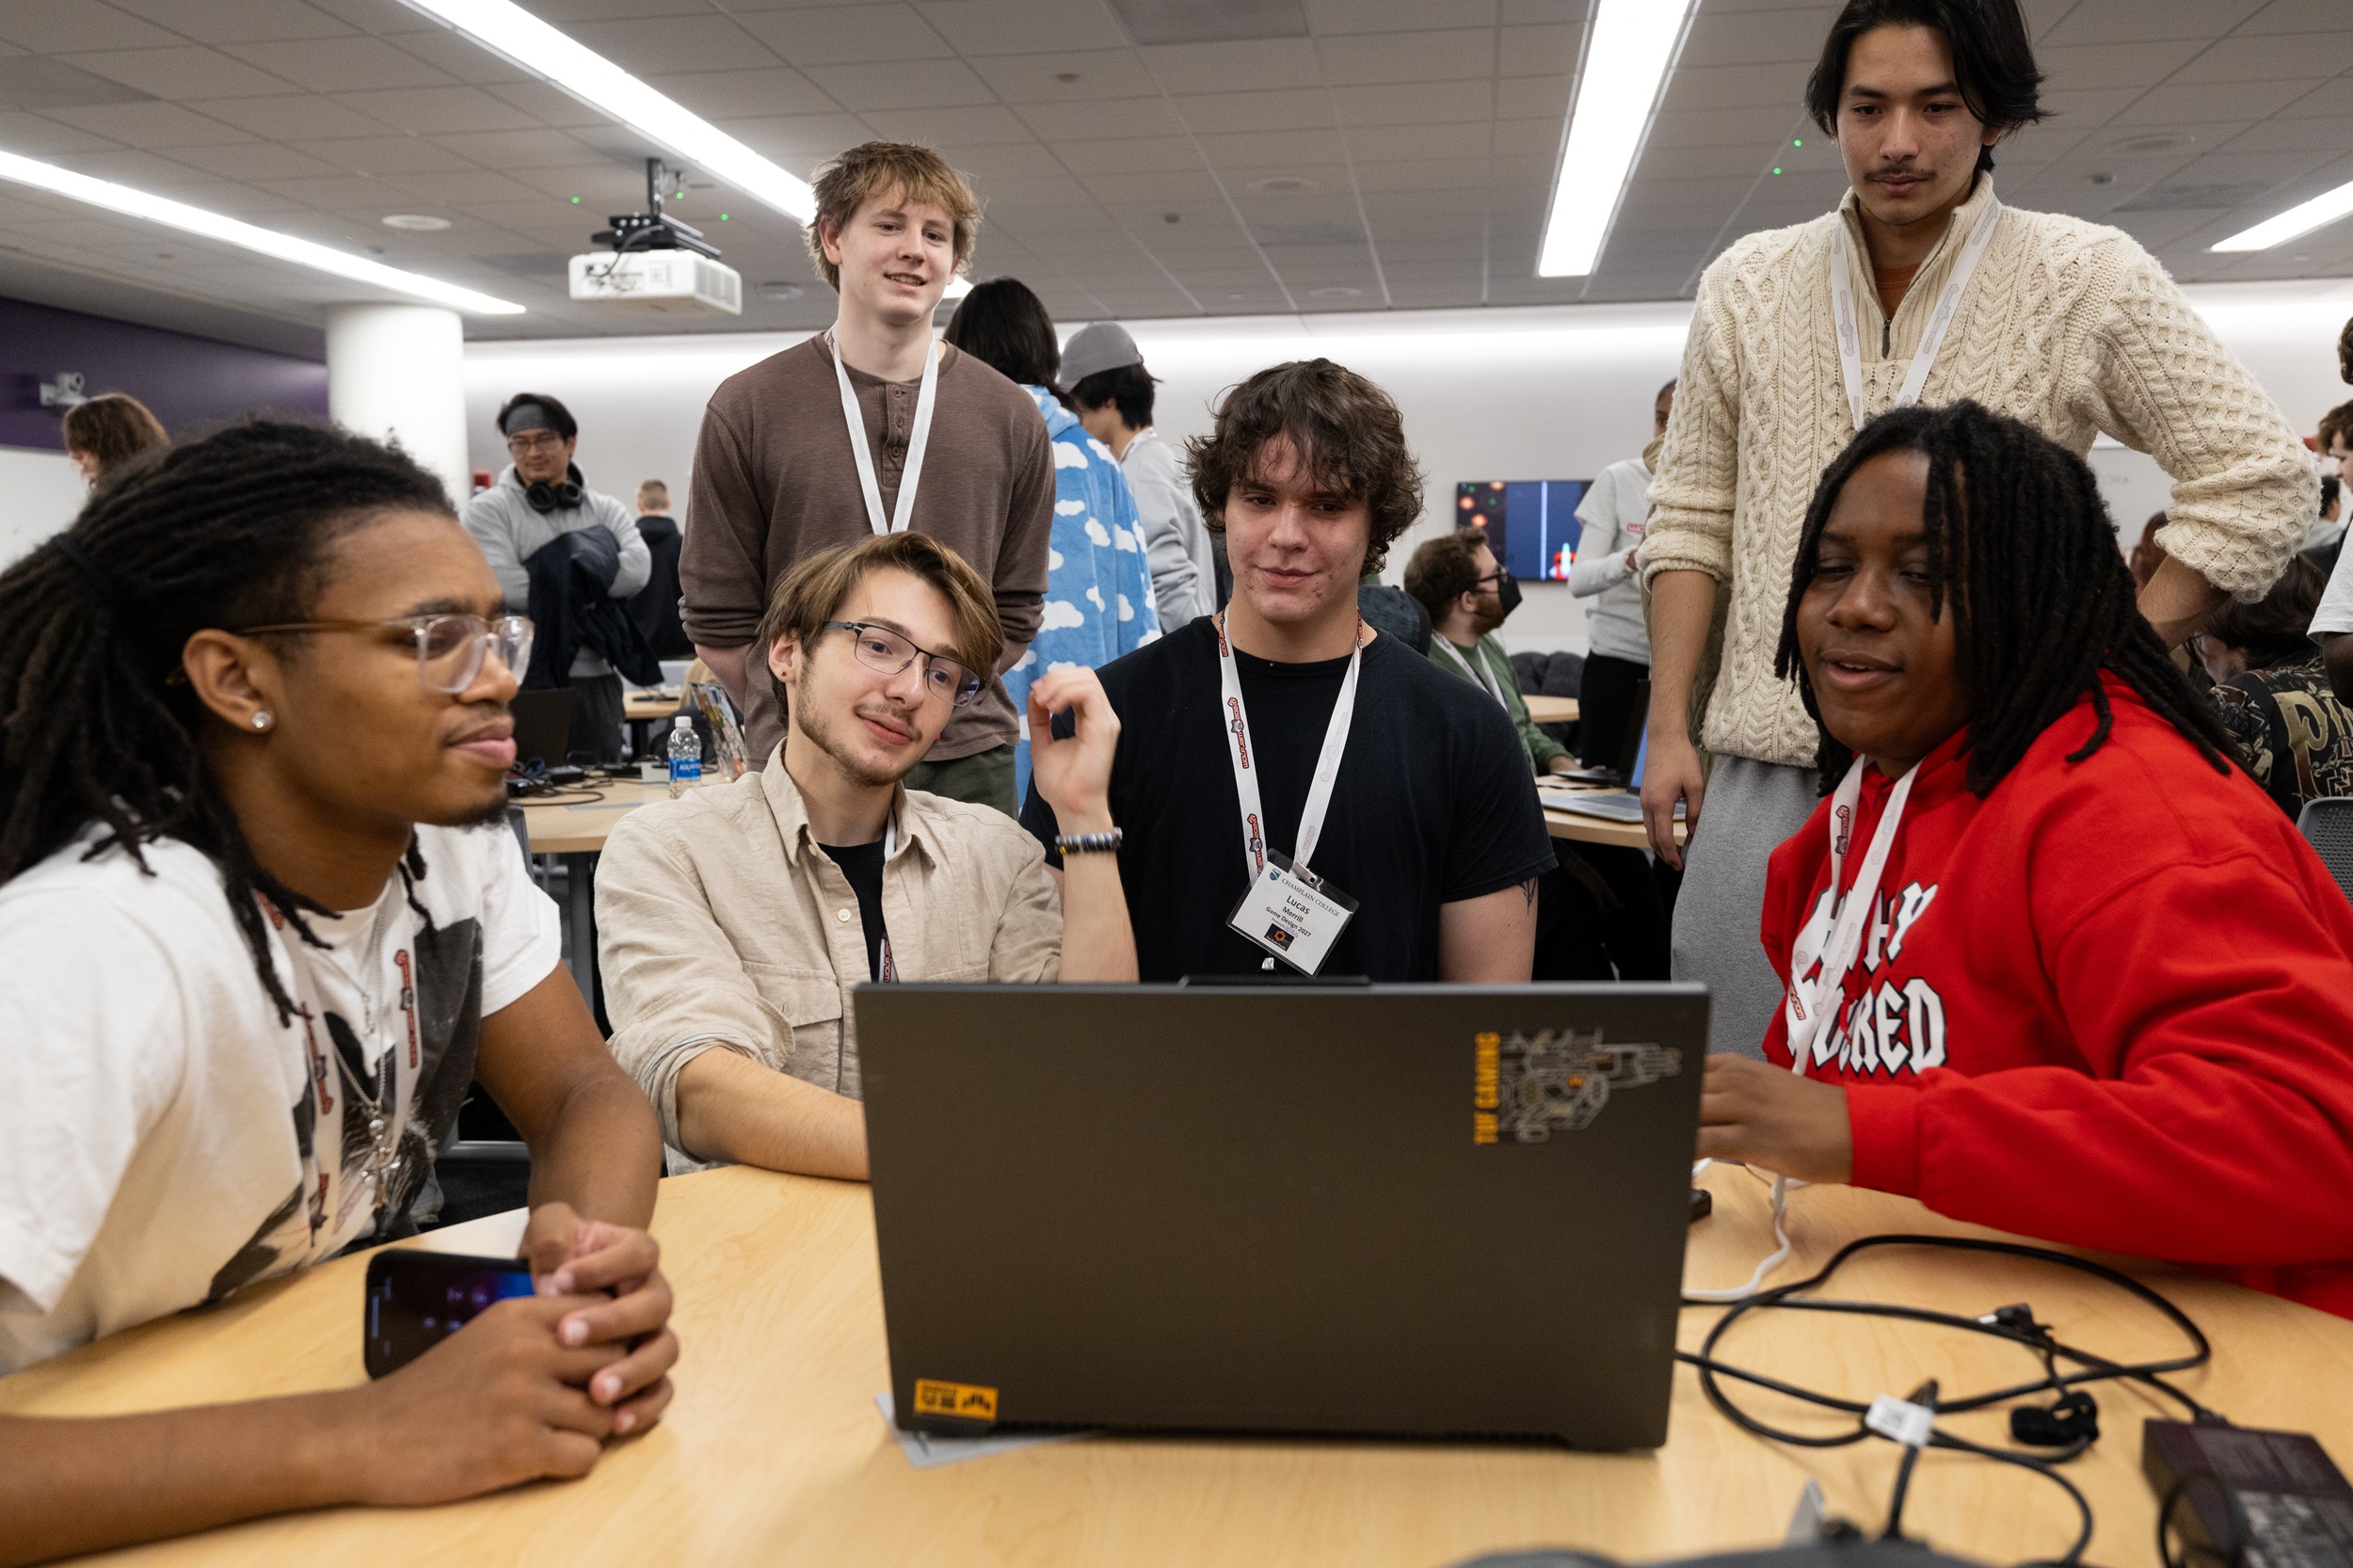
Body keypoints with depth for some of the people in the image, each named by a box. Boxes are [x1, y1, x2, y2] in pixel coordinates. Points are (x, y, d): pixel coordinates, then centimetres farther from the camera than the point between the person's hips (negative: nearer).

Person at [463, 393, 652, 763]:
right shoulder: (488, 510, 3)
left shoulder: (606, 510, 12)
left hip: (593, 678, 3)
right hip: (520, 679, -3)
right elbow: (510, 589, -13)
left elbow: (638, 569, -8)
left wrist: (571, 579, -14)